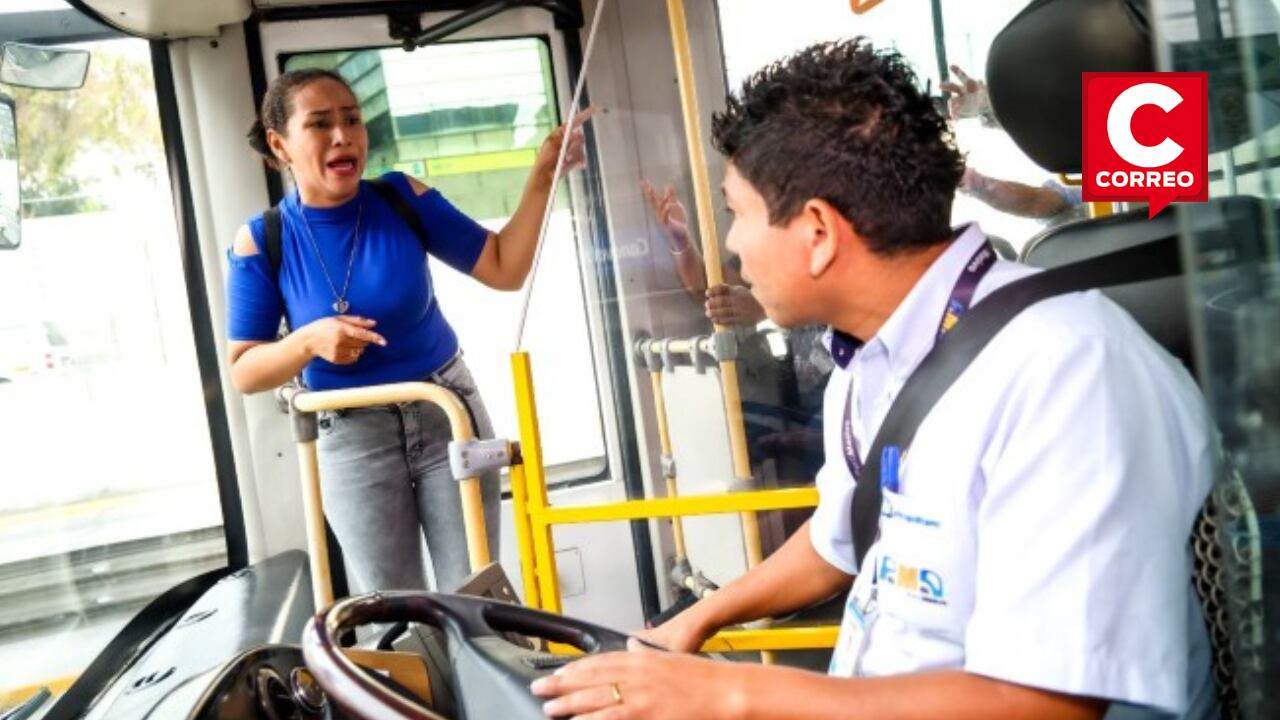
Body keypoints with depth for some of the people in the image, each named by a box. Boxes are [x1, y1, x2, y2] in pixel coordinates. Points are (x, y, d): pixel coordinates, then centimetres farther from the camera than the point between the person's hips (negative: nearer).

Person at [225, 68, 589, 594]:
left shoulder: (402, 198, -7)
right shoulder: (262, 242, -10)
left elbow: (504, 269, -6)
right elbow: (243, 372, -6)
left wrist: (541, 178, -17)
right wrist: (309, 340, -24)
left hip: (446, 413, 1)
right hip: (351, 437, 0)